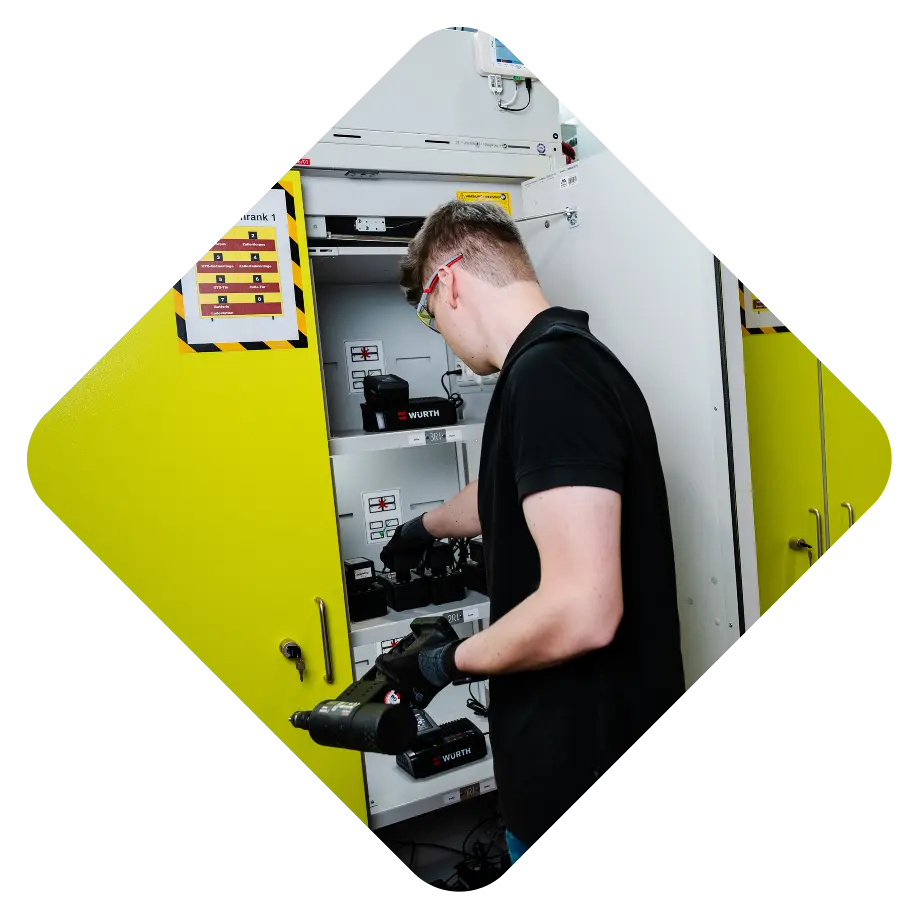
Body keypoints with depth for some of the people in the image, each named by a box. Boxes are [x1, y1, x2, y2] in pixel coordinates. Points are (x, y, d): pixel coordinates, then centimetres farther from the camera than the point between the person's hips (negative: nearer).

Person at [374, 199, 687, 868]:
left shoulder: (547, 374, -25)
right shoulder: (572, 360, 7)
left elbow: (582, 611, -31)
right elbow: (505, 496, 25)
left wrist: (449, 662, -14)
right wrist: (425, 527, 42)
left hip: (584, 762, -9)